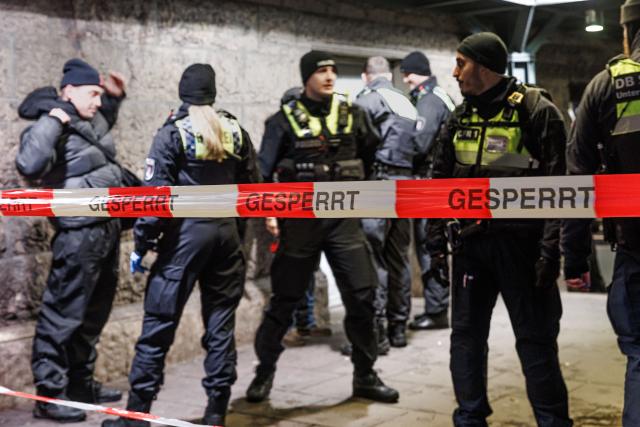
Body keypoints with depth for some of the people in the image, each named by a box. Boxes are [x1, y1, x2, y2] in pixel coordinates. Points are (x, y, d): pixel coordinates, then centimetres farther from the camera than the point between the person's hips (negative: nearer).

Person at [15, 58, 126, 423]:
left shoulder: (90, 122, 12)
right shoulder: (49, 127, -14)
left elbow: (106, 122, 38)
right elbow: (29, 165, -34)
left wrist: (115, 97, 22)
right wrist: (53, 122, -28)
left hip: (108, 229, 10)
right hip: (80, 234, -9)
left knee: (94, 313, 17)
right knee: (63, 314, -3)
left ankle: (81, 383, 30)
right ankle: (49, 394, 6)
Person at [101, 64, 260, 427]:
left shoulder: (173, 133, -6)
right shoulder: (236, 131, 8)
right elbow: (252, 186, 10)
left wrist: (142, 243, -6)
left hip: (186, 232, -4)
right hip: (227, 232, 5)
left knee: (159, 323, 1)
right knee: (221, 323, 10)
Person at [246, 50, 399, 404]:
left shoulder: (351, 113, 6)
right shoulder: (288, 118, -2)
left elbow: (373, 153, 14)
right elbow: (265, 169, 0)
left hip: (344, 218, 2)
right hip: (301, 220, -2)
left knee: (361, 296, -1)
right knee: (284, 299, 5)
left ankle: (364, 376, 13)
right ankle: (265, 371, 22)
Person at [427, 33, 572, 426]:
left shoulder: (536, 111, -7)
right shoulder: (459, 119, 11)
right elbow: (440, 181, 16)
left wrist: (551, 247, -17)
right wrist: (437, 237, 9)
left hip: (519, 241, -5)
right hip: (470, 242, 6)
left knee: (535, 338, 1)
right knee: (466, 335, 9)